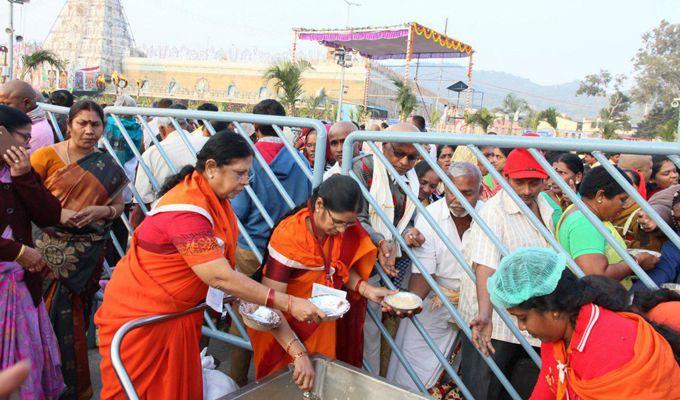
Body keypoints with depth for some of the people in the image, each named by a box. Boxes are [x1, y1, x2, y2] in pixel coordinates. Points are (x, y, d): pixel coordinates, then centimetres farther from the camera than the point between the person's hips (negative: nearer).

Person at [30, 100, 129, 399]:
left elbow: (118, 205, 7)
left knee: (76, 314, 11)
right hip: (52, 249, -2)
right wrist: (57, 212, -20)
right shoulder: (46, 156, -4)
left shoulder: (108, 167, 4)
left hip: (89, 253, 2)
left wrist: (102, 211, -13)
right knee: (52, 313, 2)